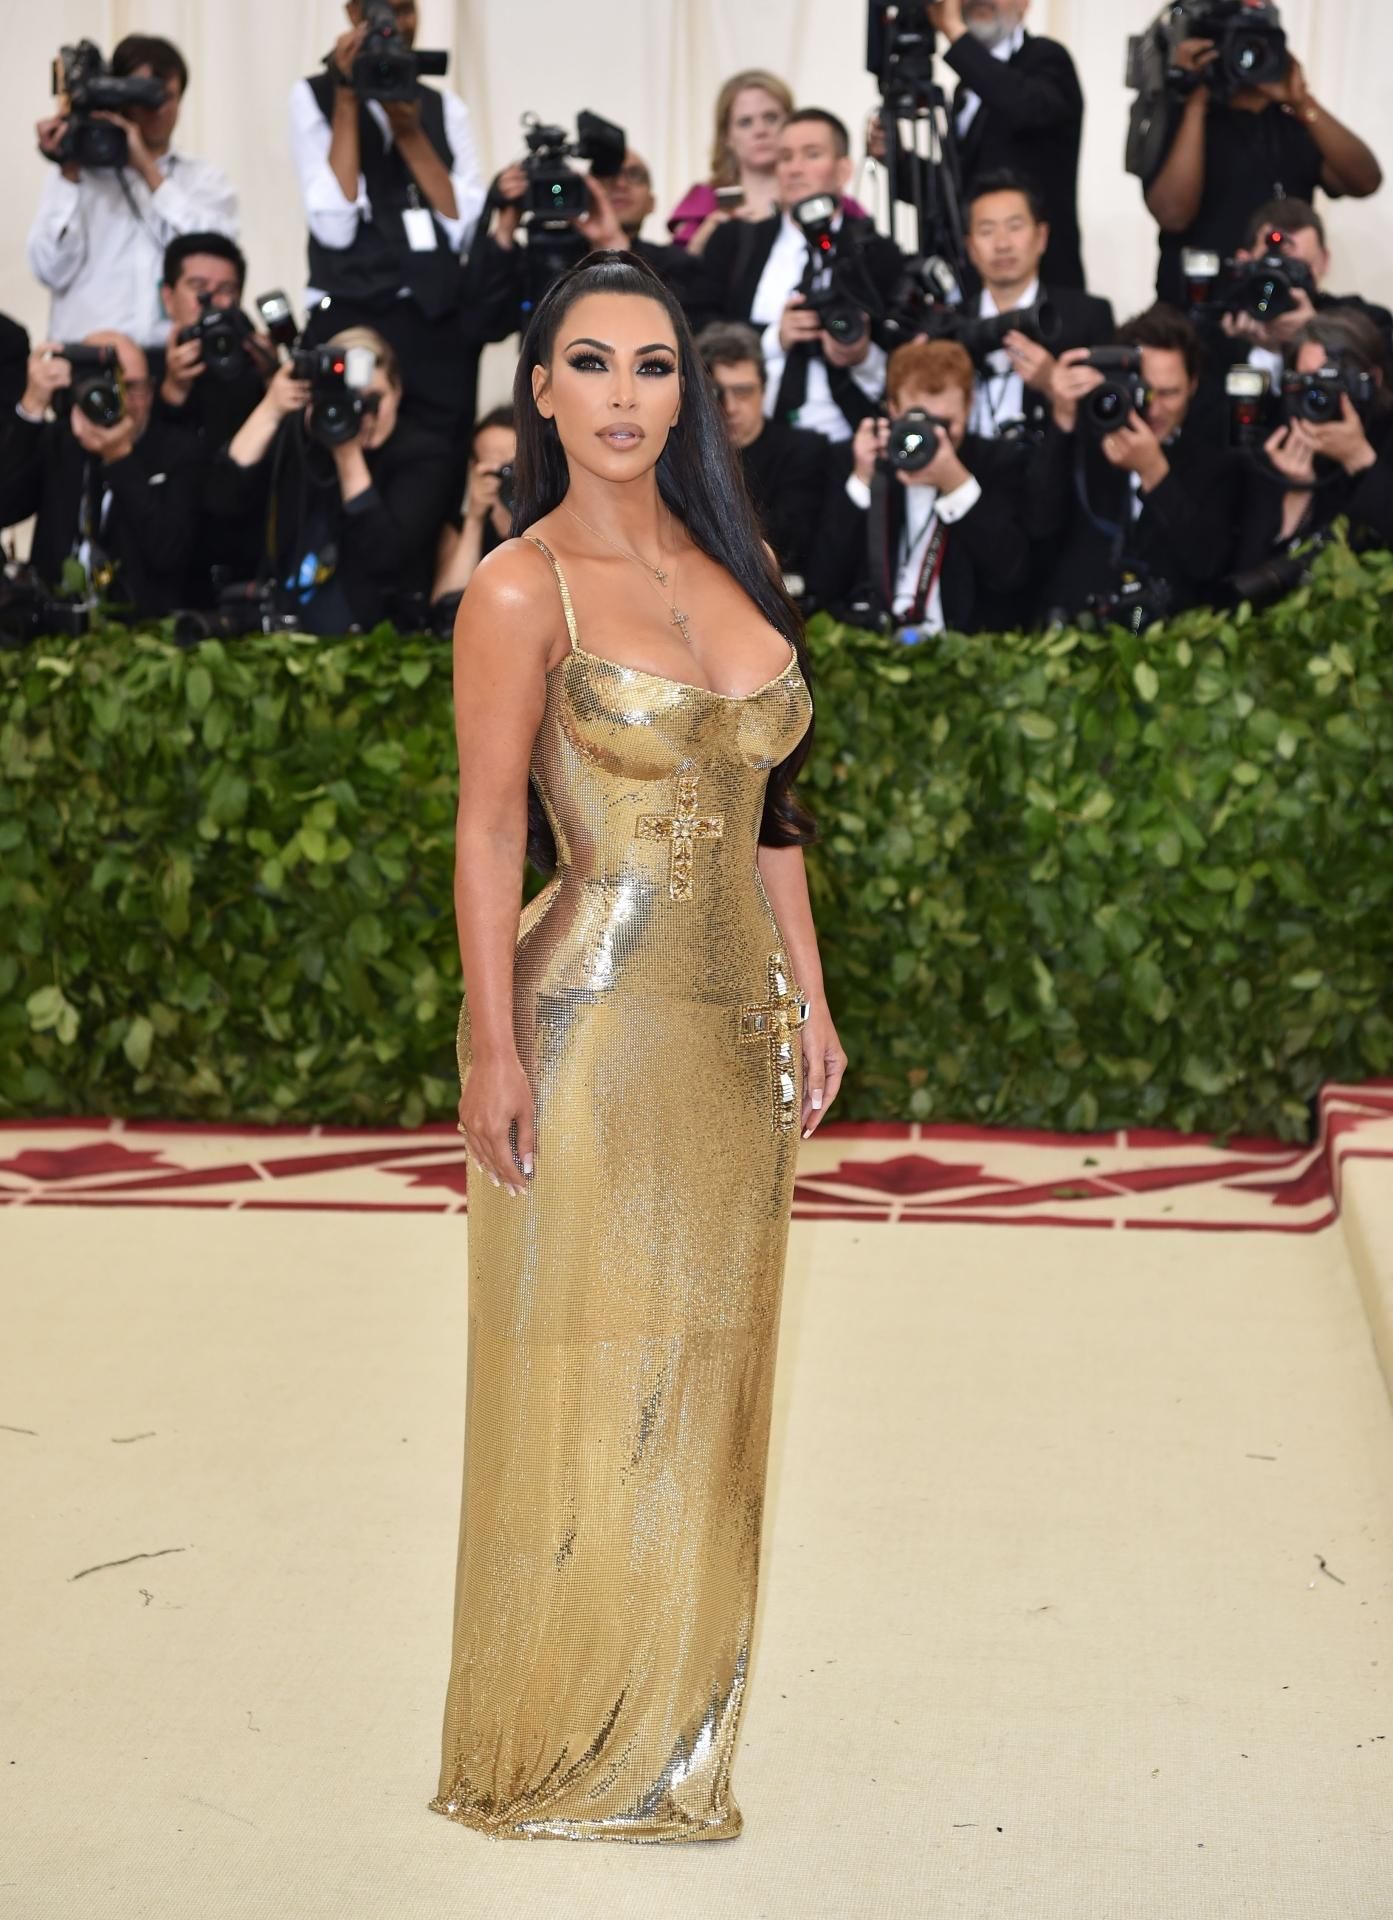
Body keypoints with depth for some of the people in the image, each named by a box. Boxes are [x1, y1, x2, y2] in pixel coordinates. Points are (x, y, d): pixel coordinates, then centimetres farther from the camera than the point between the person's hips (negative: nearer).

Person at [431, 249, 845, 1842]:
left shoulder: (730, 568, 10)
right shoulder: (522, 590, -8)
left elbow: (767, 807, 14)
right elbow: (488, 829, -9)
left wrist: (808, 994, 11)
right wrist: (492, 1046, -14)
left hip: (735, 1024, 6)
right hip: (589, 1022, -6)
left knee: (703, 1379, 12)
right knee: (581, 1378, 3)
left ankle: (674, 1725, 26)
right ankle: (555, 1747, 18)